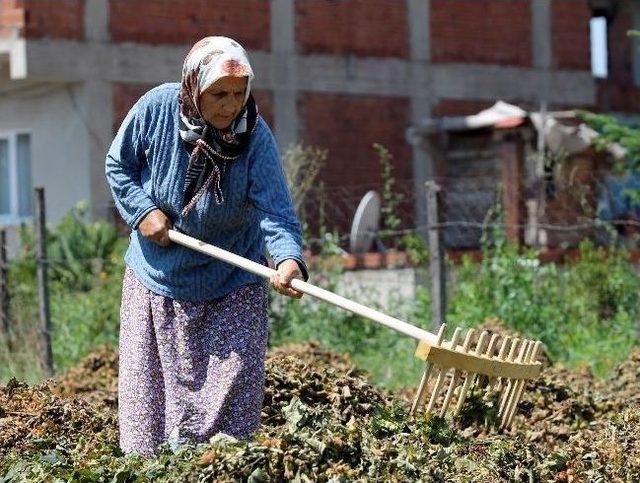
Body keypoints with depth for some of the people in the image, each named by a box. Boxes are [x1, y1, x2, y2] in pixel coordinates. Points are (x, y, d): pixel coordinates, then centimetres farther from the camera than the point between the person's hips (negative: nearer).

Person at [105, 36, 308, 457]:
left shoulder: (255, 136, -20)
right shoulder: (157, 108, -17)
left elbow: (274, 209, -31)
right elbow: (119, 166, 0)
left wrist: (288, 257, -50)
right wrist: (142, 210, -15)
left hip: (232, 284, -1)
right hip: (157, 276, 1)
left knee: (234, 387, -4)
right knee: (148, 389, 7)